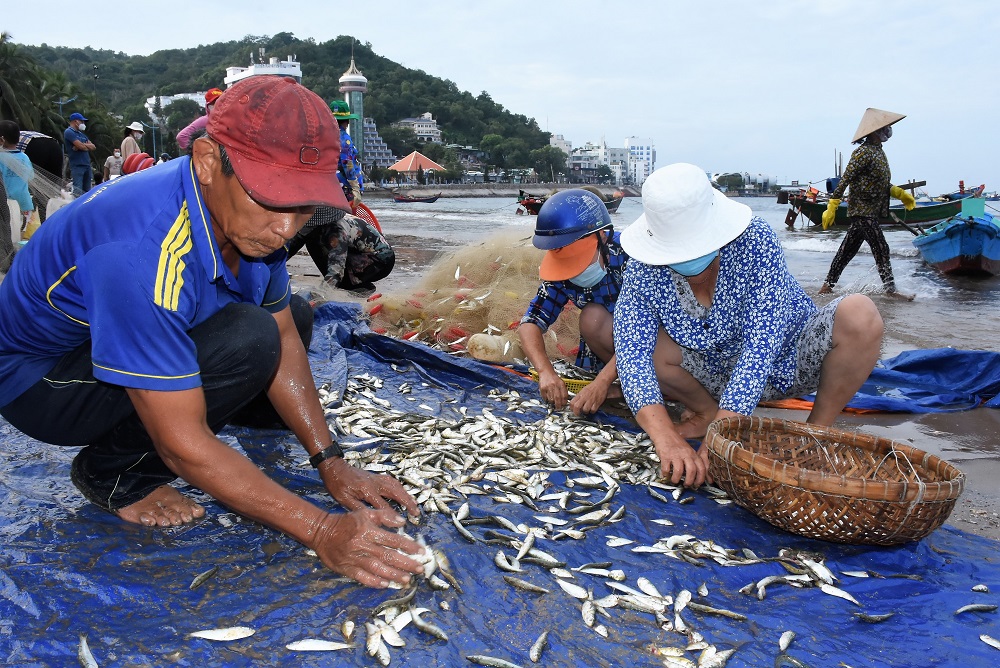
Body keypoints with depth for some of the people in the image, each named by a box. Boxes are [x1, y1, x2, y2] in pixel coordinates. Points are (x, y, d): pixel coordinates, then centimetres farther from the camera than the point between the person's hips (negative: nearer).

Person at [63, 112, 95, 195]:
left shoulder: (81, 134, 22)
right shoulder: (69, 132, -4)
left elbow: (93, 147, 11)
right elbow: (80, 146, -15)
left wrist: (83, 145, -7)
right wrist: (87, 145, 6)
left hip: (87, 165, 8)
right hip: (77, 166, -8)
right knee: (78, 192, -14)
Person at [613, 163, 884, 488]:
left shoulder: (755, 240, -27)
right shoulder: (643, 268, -20)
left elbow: (761, 346, -34)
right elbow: (633, 352, -29)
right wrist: (666, 439, -44)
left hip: (786, 360, -1)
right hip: (721, 374, 2)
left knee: (859, 315, -29)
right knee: (640, 340, -22)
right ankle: (708, 412, 2)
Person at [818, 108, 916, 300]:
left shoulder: (878, 151, 15)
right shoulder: (864, 152, -14)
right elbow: (845, 180, -19)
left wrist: (900, 194, 20)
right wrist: (832, 207, -22)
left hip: (870, 211, 9)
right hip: (863, 210, -9)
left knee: (848, 250, 10)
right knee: (881, 249, -6)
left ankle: (827, 286, 15)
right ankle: (890, 288, 1)